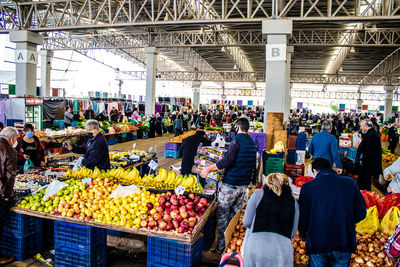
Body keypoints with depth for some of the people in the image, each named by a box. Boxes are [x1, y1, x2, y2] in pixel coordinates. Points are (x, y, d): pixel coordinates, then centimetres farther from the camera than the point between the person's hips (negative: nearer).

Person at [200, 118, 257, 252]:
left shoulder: (237, 140, -14)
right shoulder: (252, 143, 10)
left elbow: (227, 161, -24)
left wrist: (209, 169, -18)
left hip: (230, 184, -7)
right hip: (244, 185, 7)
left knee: (222, 216, 4)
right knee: (235, 215, 18)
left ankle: (221, 245, 10)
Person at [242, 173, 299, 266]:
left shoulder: (258, 194, 6)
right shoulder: (294, 202, 11)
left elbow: (246, 223, 6)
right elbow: (293, 234, 13)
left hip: (256, 249, -1)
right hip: (282, 251, 2)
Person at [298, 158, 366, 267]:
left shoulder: (307, 187, -7)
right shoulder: (350, 183, -2)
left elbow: (302, 218, -5)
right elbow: (361, 213, 2)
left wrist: (303, 233, 15)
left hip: (317, 243, -1)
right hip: (344, 242, 2)